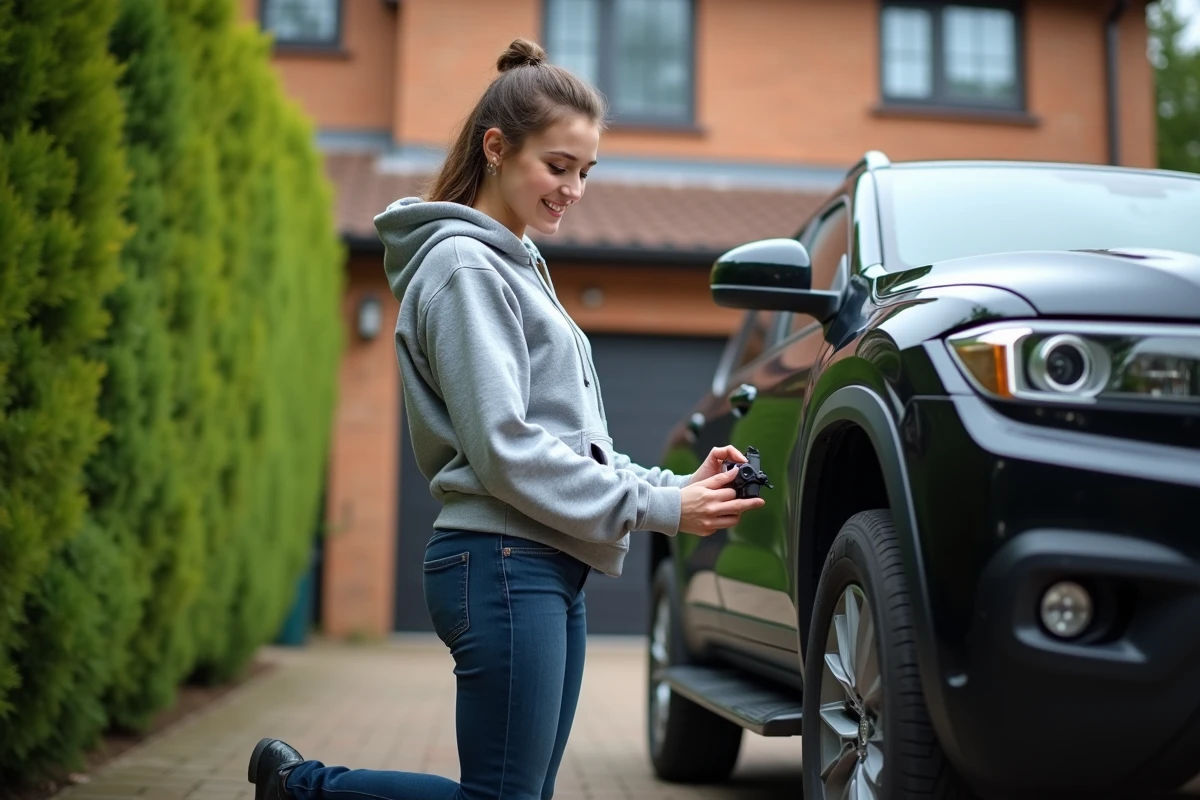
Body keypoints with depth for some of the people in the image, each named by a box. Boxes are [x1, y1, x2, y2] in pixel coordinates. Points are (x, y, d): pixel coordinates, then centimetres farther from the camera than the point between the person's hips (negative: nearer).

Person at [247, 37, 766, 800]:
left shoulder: (520, 266, 20)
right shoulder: (465, 265, -10)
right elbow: (503, 450, -17)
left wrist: (677, 485, 5)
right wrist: (656, 507, -13)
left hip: (549, 571, 10)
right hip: (504, 565, -10)